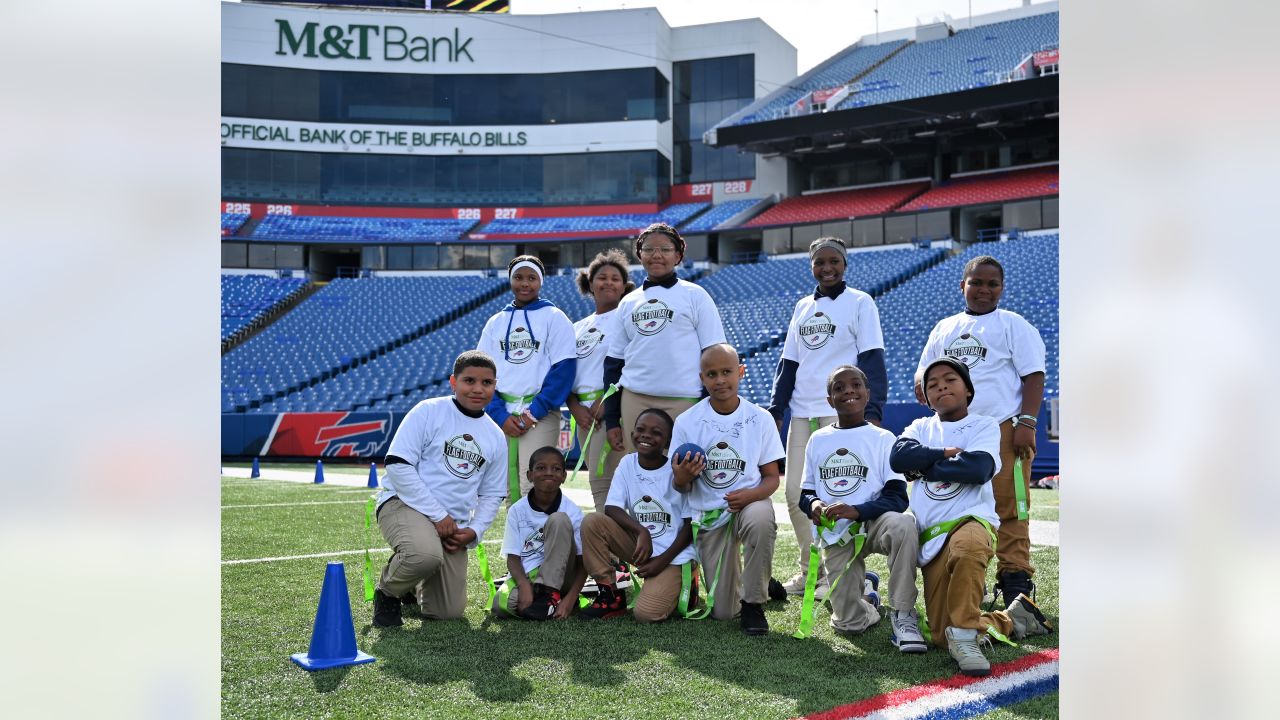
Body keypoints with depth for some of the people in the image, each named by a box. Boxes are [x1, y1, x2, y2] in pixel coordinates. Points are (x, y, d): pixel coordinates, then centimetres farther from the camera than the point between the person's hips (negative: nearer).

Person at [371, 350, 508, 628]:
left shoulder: (496, 437, 11)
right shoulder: (428, 412, -5)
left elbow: (492, 494, 19)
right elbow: (398, 465, -12)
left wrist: (474, 531, -1)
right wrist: (438, 515, -15)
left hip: (454, 526, 5)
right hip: (404, 503, -5)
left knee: (449, 611, -2)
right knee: (426, 553, -38)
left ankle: (414, 585, 34)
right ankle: (388, 591, -4)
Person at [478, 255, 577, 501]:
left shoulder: (554, 318, 4)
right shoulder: (495, 322, 15)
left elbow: (564, 368, -4)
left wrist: (536, 411, -12)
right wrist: (500, 415, -5)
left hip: (541, 413, -4)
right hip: (501, 413, 4)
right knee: (507, 488, 2)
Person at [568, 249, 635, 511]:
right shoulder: (578, 327, 19)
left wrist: (606, 402, -18)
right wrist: (575, 407, -1)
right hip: (584, 411, 7)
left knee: (601, 478, -13)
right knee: (597, 478, 9)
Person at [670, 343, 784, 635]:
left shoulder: (760, 419, -3)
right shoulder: (686, 422, -4)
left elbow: (772, 477, 0)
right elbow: (681, 487, 1)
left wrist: (750, 495, -22)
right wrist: (683, 477, -24)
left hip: (750, 502, -1)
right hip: (708, 515, 1)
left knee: (761, 519, -40)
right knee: (721, 612, -2)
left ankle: (754, 602, -16)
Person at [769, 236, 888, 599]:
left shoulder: (860, 302, 0)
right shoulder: (803, 306, 17)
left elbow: (872, 360, -7)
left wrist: (872, 410, -16)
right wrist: (775, 411, 12)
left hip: (842, 412, -6)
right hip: (802, 413, 6)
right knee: (796, 494, 4)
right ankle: (811, 570, 18)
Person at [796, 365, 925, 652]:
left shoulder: (883, 439, 0)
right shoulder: (818, 440, 10)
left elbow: (897, 498, -10)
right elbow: (805, 494, 14)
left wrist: (857, 510, -27)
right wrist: (813, 505, -11)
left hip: (872, 522, -2)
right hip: (834, 534, 2)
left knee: (903, 525, -39)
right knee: (848, 623, -8)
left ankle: (903, 614, -24)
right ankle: (865, 594, 30)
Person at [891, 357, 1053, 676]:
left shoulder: (984, 426, 8)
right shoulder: (921, 428, 18)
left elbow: (977, 469, -13)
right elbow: (898, 457, -4)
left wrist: (923, 466, -4)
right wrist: (946, 454, -8)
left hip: (972, 520, -4)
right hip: (930, 536, 4)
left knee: (966, 545, -44)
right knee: (942, 636, -6)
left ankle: (964, 632, -31)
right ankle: (1012, 620, 17)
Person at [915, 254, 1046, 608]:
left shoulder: (1014, 326, 7)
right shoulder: (944, 329, 21)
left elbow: (1034, 377, 0)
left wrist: (1026, 422, -12)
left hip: (1004, 430, -4)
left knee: (1009, 505, -9)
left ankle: (1015, 576, -6)